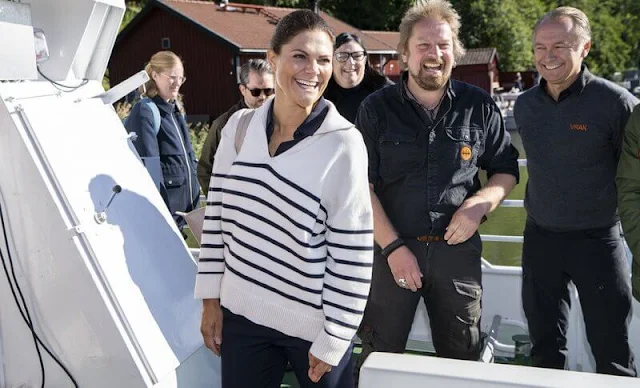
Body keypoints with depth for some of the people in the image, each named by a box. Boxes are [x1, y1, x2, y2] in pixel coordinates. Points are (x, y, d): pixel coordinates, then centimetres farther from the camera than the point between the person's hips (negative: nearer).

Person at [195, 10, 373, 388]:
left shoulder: (343, 144, -15)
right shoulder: (239, 127, -1)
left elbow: (352, 253, -13)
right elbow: (218, 213, 6)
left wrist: (333, 340, -11)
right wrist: (211, 299, 6)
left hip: (314, 323, -3)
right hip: (242, 315, 4)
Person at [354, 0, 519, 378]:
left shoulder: (480, 106, 0)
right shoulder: (377, 108, -4)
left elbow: (507, 169, 10)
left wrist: (480, 203, -11)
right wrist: (394, 246, -13)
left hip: (458, 249, 2)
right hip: (392, 248, -1)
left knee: (464, 357, 15)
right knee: (379, 358, 11)